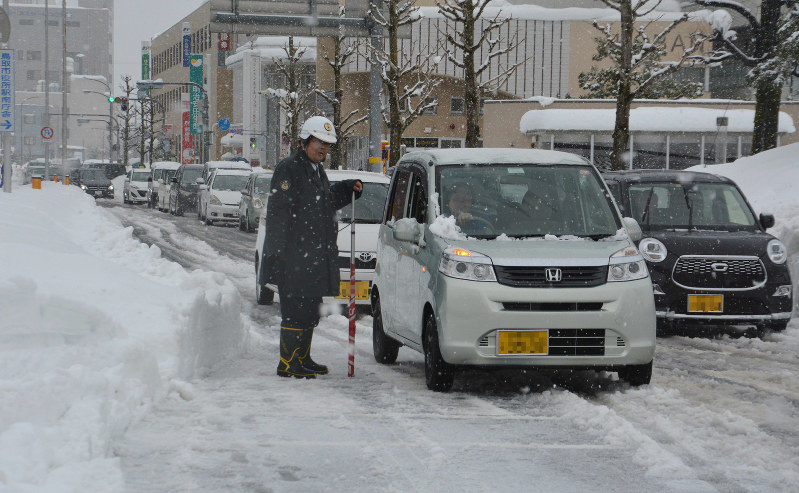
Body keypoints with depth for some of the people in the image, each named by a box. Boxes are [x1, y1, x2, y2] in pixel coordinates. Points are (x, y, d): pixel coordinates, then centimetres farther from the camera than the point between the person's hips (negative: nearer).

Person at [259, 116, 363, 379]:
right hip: (293, 259, -9)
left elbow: (327, 202, 32)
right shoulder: (289, 169, -10)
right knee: (295, 310, -8)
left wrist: (349, 189, 16)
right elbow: (278, 211, -16)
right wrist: (278, 252, -22)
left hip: (316, 257, 9)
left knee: (310, 310, 14)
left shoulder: (317, 171, 19)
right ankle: (288, 363, -3)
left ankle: (303, 359, 23)